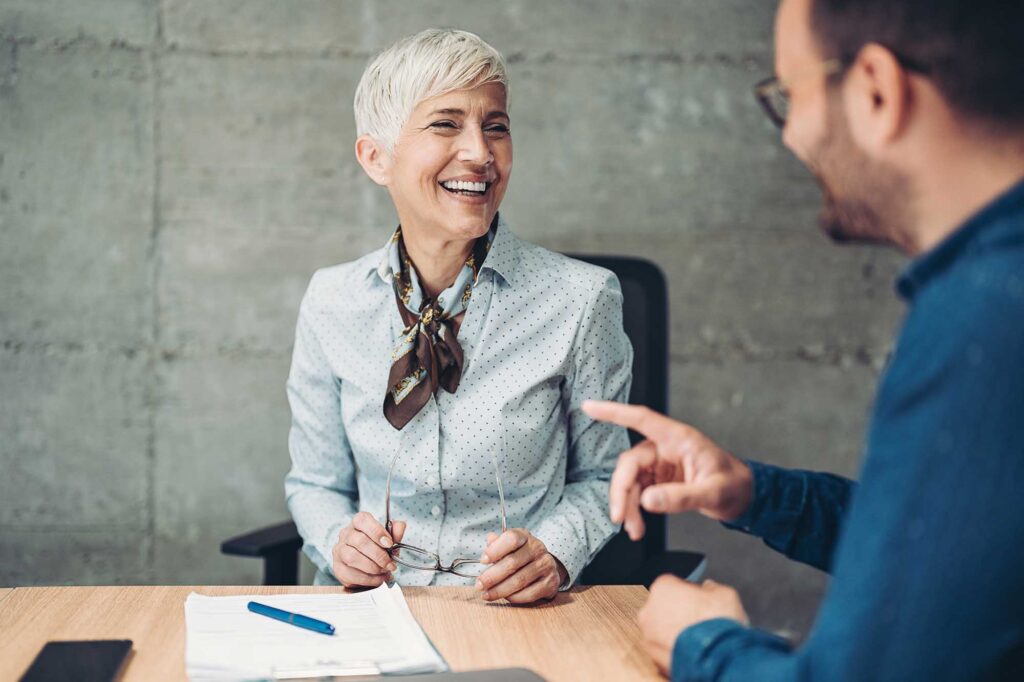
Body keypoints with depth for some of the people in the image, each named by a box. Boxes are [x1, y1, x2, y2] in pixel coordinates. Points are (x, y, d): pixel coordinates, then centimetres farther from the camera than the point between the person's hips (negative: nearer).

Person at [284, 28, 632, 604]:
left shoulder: (580, 299, -4)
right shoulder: (332, 302, 3)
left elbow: (601, 475, 8)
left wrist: (552, 552, -11)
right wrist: (339, 540, -7)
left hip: (515, 620, -2)